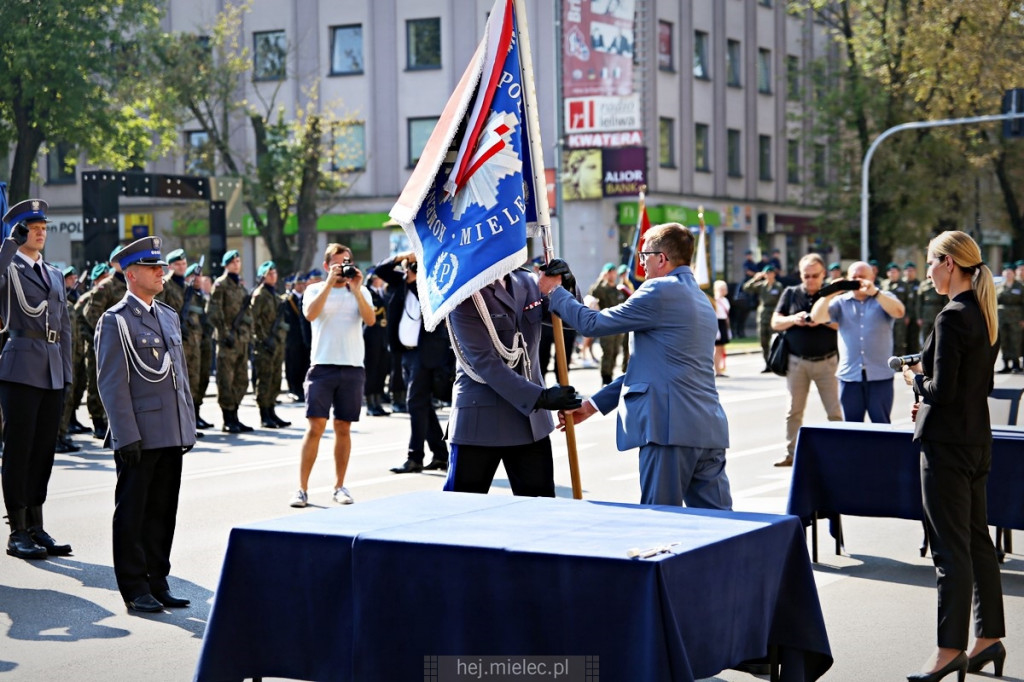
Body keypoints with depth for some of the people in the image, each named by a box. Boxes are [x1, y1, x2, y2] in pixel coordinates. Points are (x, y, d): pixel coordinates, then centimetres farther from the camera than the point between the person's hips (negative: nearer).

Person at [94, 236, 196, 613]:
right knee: (132, 514, 2)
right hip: (139, 436, -7)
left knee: (162, 513, 11)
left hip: (172, 436, 7)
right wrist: (126, 436, -16)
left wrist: (189, 423, 15)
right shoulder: (116, 320, -7)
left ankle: (157, 582, 19)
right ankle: (134, 588, 8)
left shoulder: (169, 316, 16)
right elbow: (112, 383, -11)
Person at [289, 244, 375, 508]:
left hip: (352, 367, 2)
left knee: (343, 428, 7)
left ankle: (339, 486, 15)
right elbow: (310, 314, -14)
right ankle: (302, 488, -5)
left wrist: (356, 289, -13)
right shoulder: (315, 290, 6)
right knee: (315, 426, -7)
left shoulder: (360, 292, 11)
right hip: (322, 366, -2)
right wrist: (330, 283, -15)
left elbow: (370, 319, -6)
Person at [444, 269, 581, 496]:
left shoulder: (527, 283, 6)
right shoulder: (464, 297, -11)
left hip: (531, 422, 6)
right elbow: (485, 362, -19)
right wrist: (540, 397, -24)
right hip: (480, 423, -5)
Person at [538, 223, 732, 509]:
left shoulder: (660, 291, -8)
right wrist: (593, 405, 25)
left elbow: (592, 323, -3)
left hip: (671, 427, -8)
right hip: (710, 429, 8)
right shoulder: (700, 298, 21)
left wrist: (554, 292, 15)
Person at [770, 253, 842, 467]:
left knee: (835, 411, -4)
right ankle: (791, 453, 15)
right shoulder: (790, 293, 7)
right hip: (797, 361, 2)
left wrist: (823, 320, -21)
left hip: (827, 361, -2)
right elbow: (775, 322, 5)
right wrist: (793, 319, -14)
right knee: (794, 410, 7)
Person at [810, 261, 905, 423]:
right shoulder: (840, 301, 10)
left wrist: (874, 292, -24)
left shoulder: (884, 298, 7)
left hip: (880, 375, -2)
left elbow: (899, 312, -14)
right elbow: (817, 317, -3)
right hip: (849, 375, 2)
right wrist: (830, 294, -19)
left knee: (882, 427, 3)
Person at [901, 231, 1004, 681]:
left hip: (947, 442, -9)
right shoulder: (984, 314, 10)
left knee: (950, 546, -4)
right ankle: (989, 637, 21)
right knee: (976, 540, 15)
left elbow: (943, 389, -22)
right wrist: (929, 397, 13)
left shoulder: (952, 316, -19)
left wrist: (916, 380, -3)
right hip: (977, 438, 9)